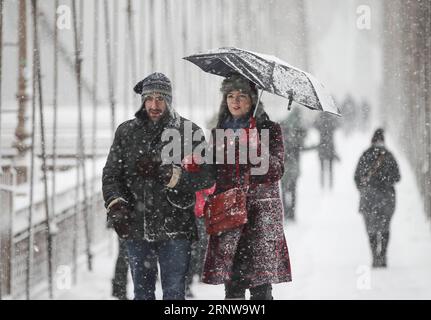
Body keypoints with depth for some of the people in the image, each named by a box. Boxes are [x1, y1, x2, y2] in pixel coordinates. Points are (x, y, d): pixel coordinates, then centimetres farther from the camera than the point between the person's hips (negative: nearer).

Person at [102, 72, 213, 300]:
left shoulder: (188, 131, 0)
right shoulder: (126, 132, 10)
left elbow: (206, 176, -8)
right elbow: (111, 174, 9)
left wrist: (167, 174, -18)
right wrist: (115, 204, -9)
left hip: (174, 229, -3)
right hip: (137, 229, 3)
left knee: (174, 292, -2)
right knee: (142, 292, 13)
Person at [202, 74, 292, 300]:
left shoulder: (269, 130, 4)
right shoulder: (219, 131, 16)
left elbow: (277, 171, -6)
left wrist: (256, 148, -19)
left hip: (261, 214, -3)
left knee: (260, 285, -8)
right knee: (232, 284, 0)